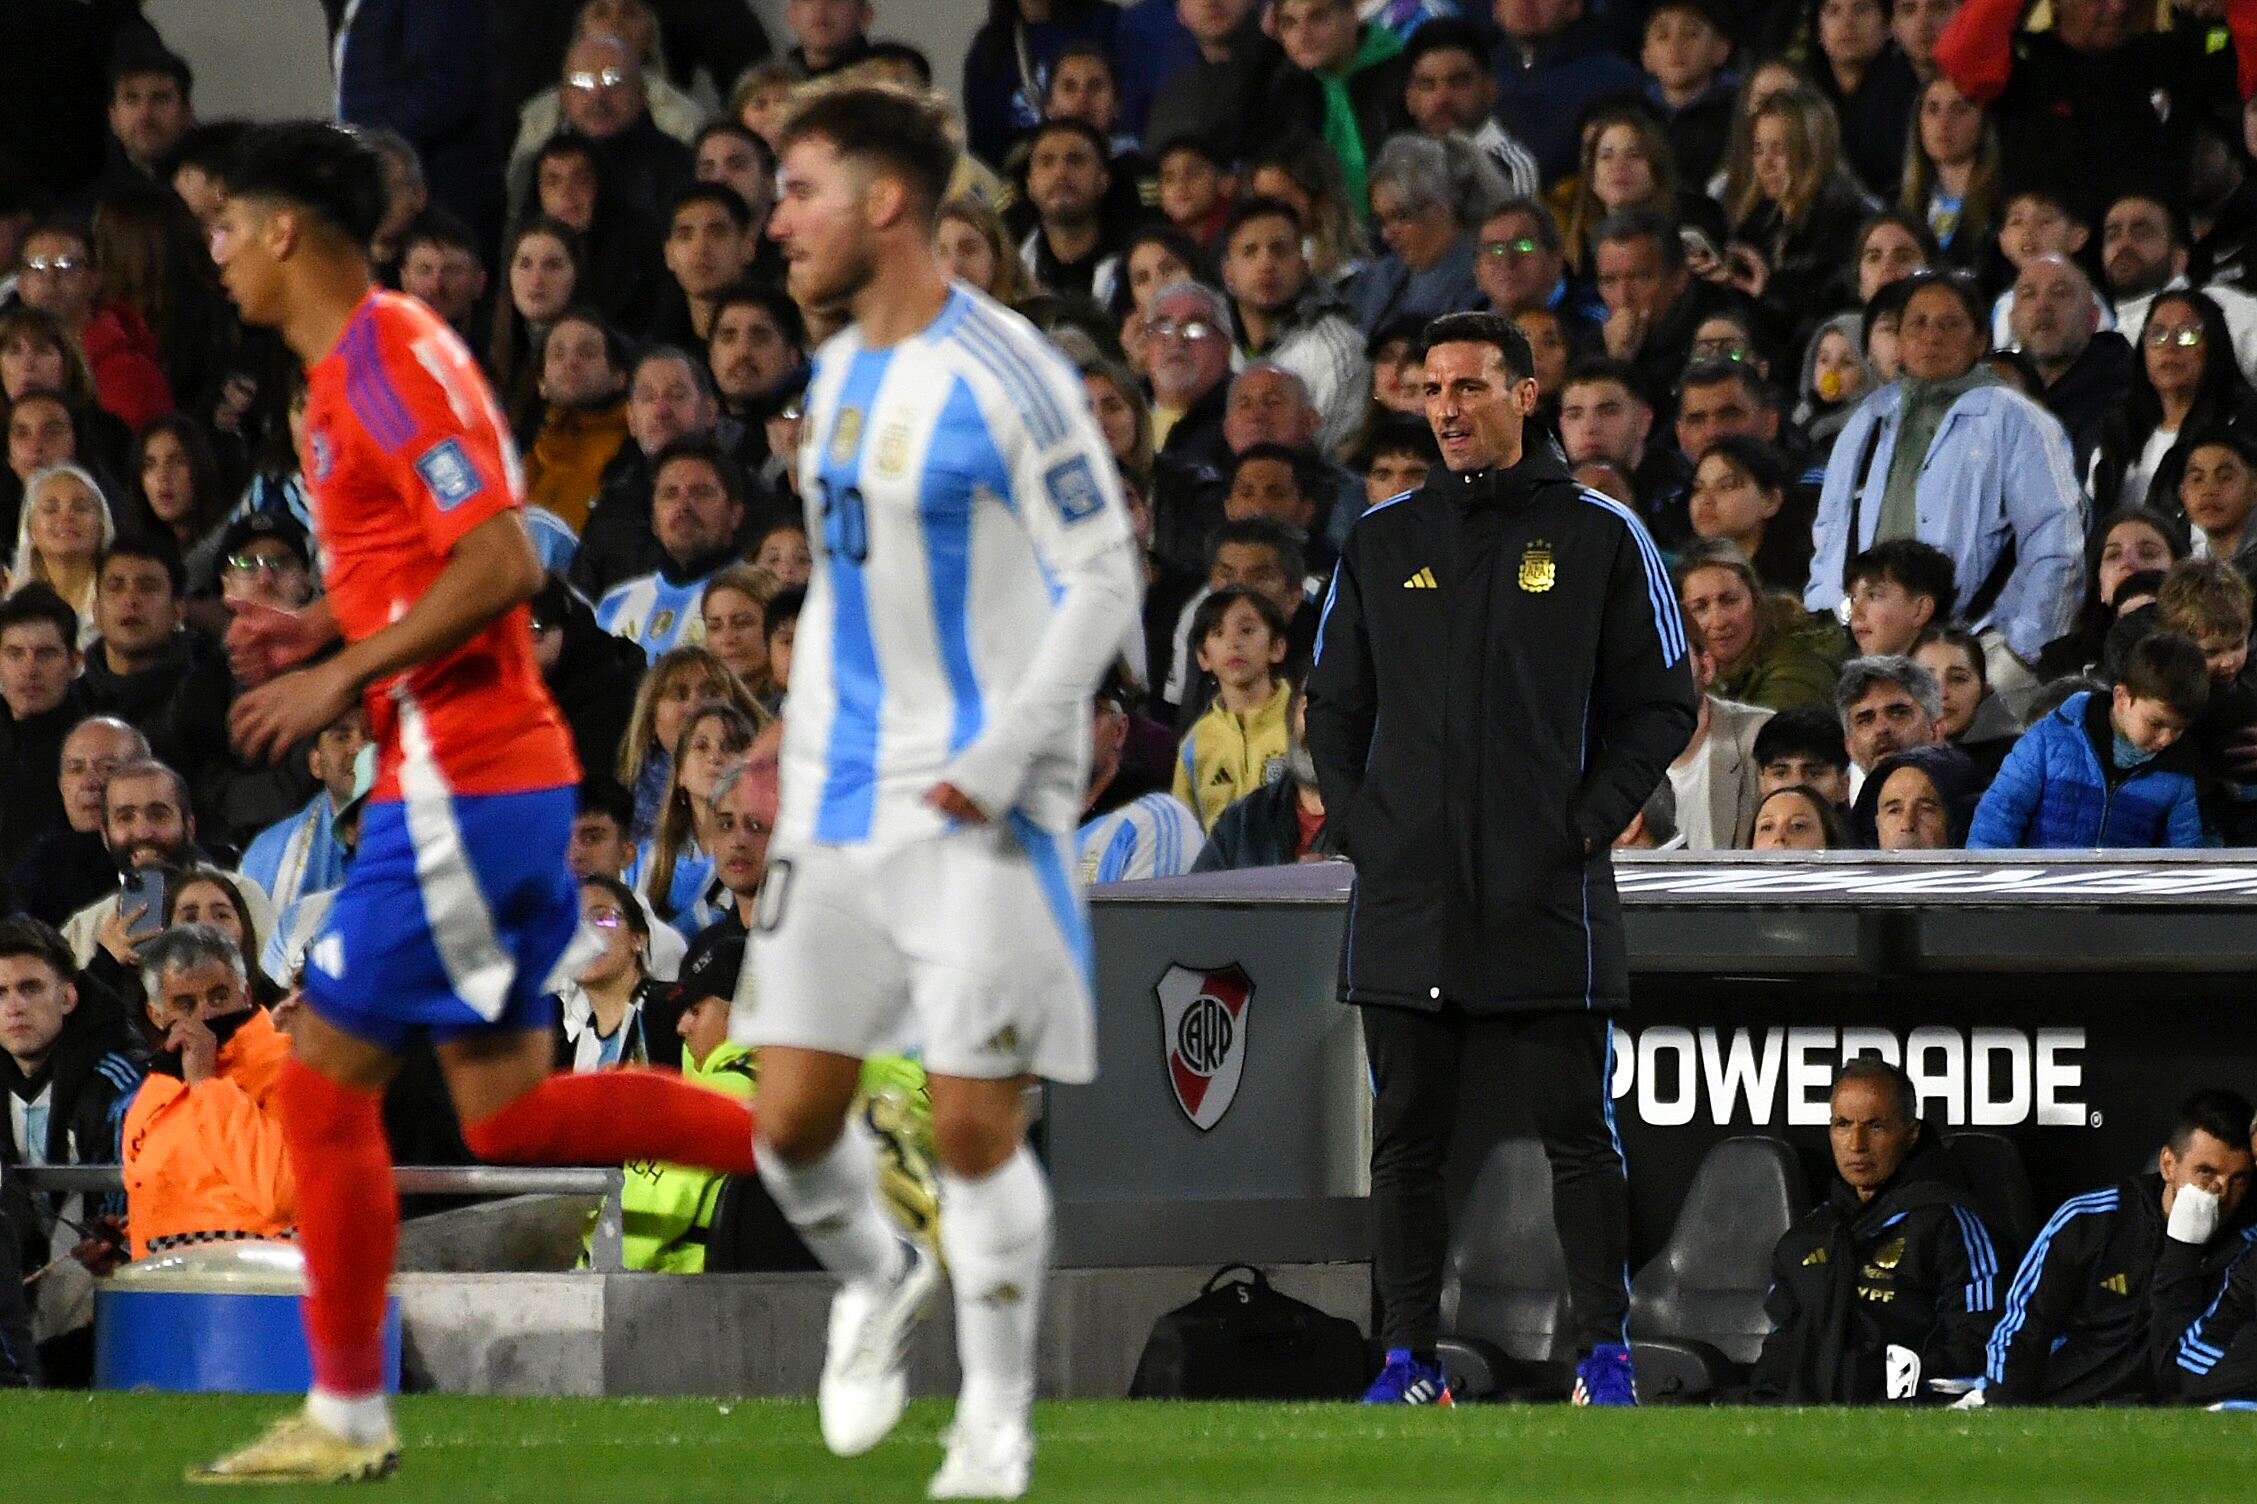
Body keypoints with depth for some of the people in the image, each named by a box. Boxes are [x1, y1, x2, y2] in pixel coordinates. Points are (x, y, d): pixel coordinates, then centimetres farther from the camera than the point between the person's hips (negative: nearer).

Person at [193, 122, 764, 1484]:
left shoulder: (392, 361, -15)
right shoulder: (357, 365, 16)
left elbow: (503, 564, -24)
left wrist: (343, 675, -20)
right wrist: (328, 631, 11)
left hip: (460, 783, -10)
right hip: (503, 773, 10)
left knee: (326, 1087, -3)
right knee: (510, 1111, 11)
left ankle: (347, 1417, 4)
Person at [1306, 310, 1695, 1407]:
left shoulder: (1599, 538, 3)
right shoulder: (1382, 543, 11)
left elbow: (1661, 704, 4)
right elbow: (1334, 702, 17)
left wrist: (1587, 823, -7)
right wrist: (1358, 823, 3)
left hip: (1549, 894, -3)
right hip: (1407, 894, 3)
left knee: (1577, 1129, -3)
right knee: (1406, 1135, 3)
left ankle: (1602, 1351, 2)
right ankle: (1409, 1359, 7)